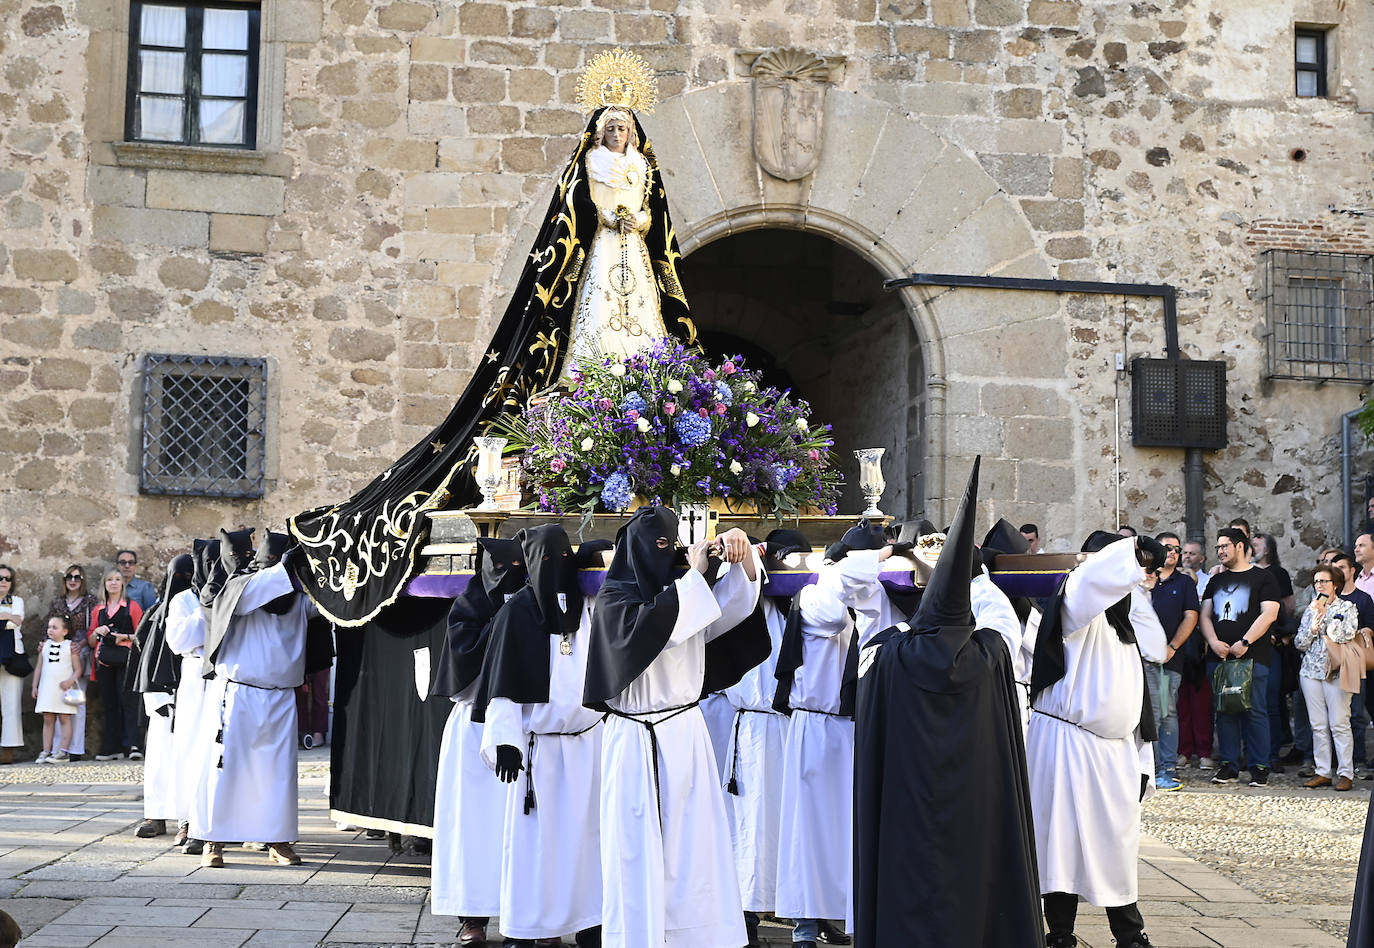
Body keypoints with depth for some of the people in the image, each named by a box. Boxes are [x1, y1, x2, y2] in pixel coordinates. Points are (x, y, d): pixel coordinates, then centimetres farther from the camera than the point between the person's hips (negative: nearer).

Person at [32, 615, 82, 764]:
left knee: (64, 719, -4)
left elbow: (78, 669, -3)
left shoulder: (71, 646, -1)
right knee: (48, 719, 4)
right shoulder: (45, 645, 12)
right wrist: (35, 686, 12)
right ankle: (46, 751, 5)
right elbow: (39, 668, 17)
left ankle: (62, 751, -4)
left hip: (64, 688, -4)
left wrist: (70, 680, -19)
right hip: (46, 688, 4)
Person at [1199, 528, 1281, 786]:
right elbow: (1205, 615, 15)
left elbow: (1269, 614, -6)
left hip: (1252, 657, -5)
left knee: (1254, 711, -6)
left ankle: (1259, 766, 0)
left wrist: (1245, 642, -14)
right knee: (1224, 711, 4)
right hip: (1218, 656, 5)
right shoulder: (1216, 580, 20)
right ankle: (1229, 765, 9)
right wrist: (1214, 642, -4)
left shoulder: (1263, 578, 4)